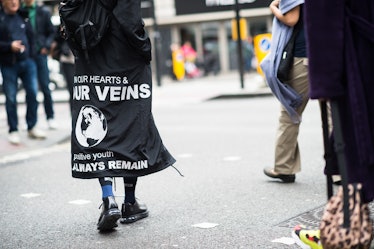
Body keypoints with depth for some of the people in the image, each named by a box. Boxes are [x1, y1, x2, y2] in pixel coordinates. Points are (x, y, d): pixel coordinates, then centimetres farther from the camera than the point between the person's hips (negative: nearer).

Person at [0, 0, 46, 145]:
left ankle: (32, 127, 13)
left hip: (27, 62, 4)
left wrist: (31, 54, 5)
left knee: (32, 92, 0)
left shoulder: (23, 17, 10)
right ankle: (13, 131, 12)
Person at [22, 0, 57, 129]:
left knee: (45, 87, -2)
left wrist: (46, 46, -5)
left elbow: (52, 32, 8)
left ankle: (50, 117, 7)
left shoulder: (43, 12, 5)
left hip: (40, 53, -1)